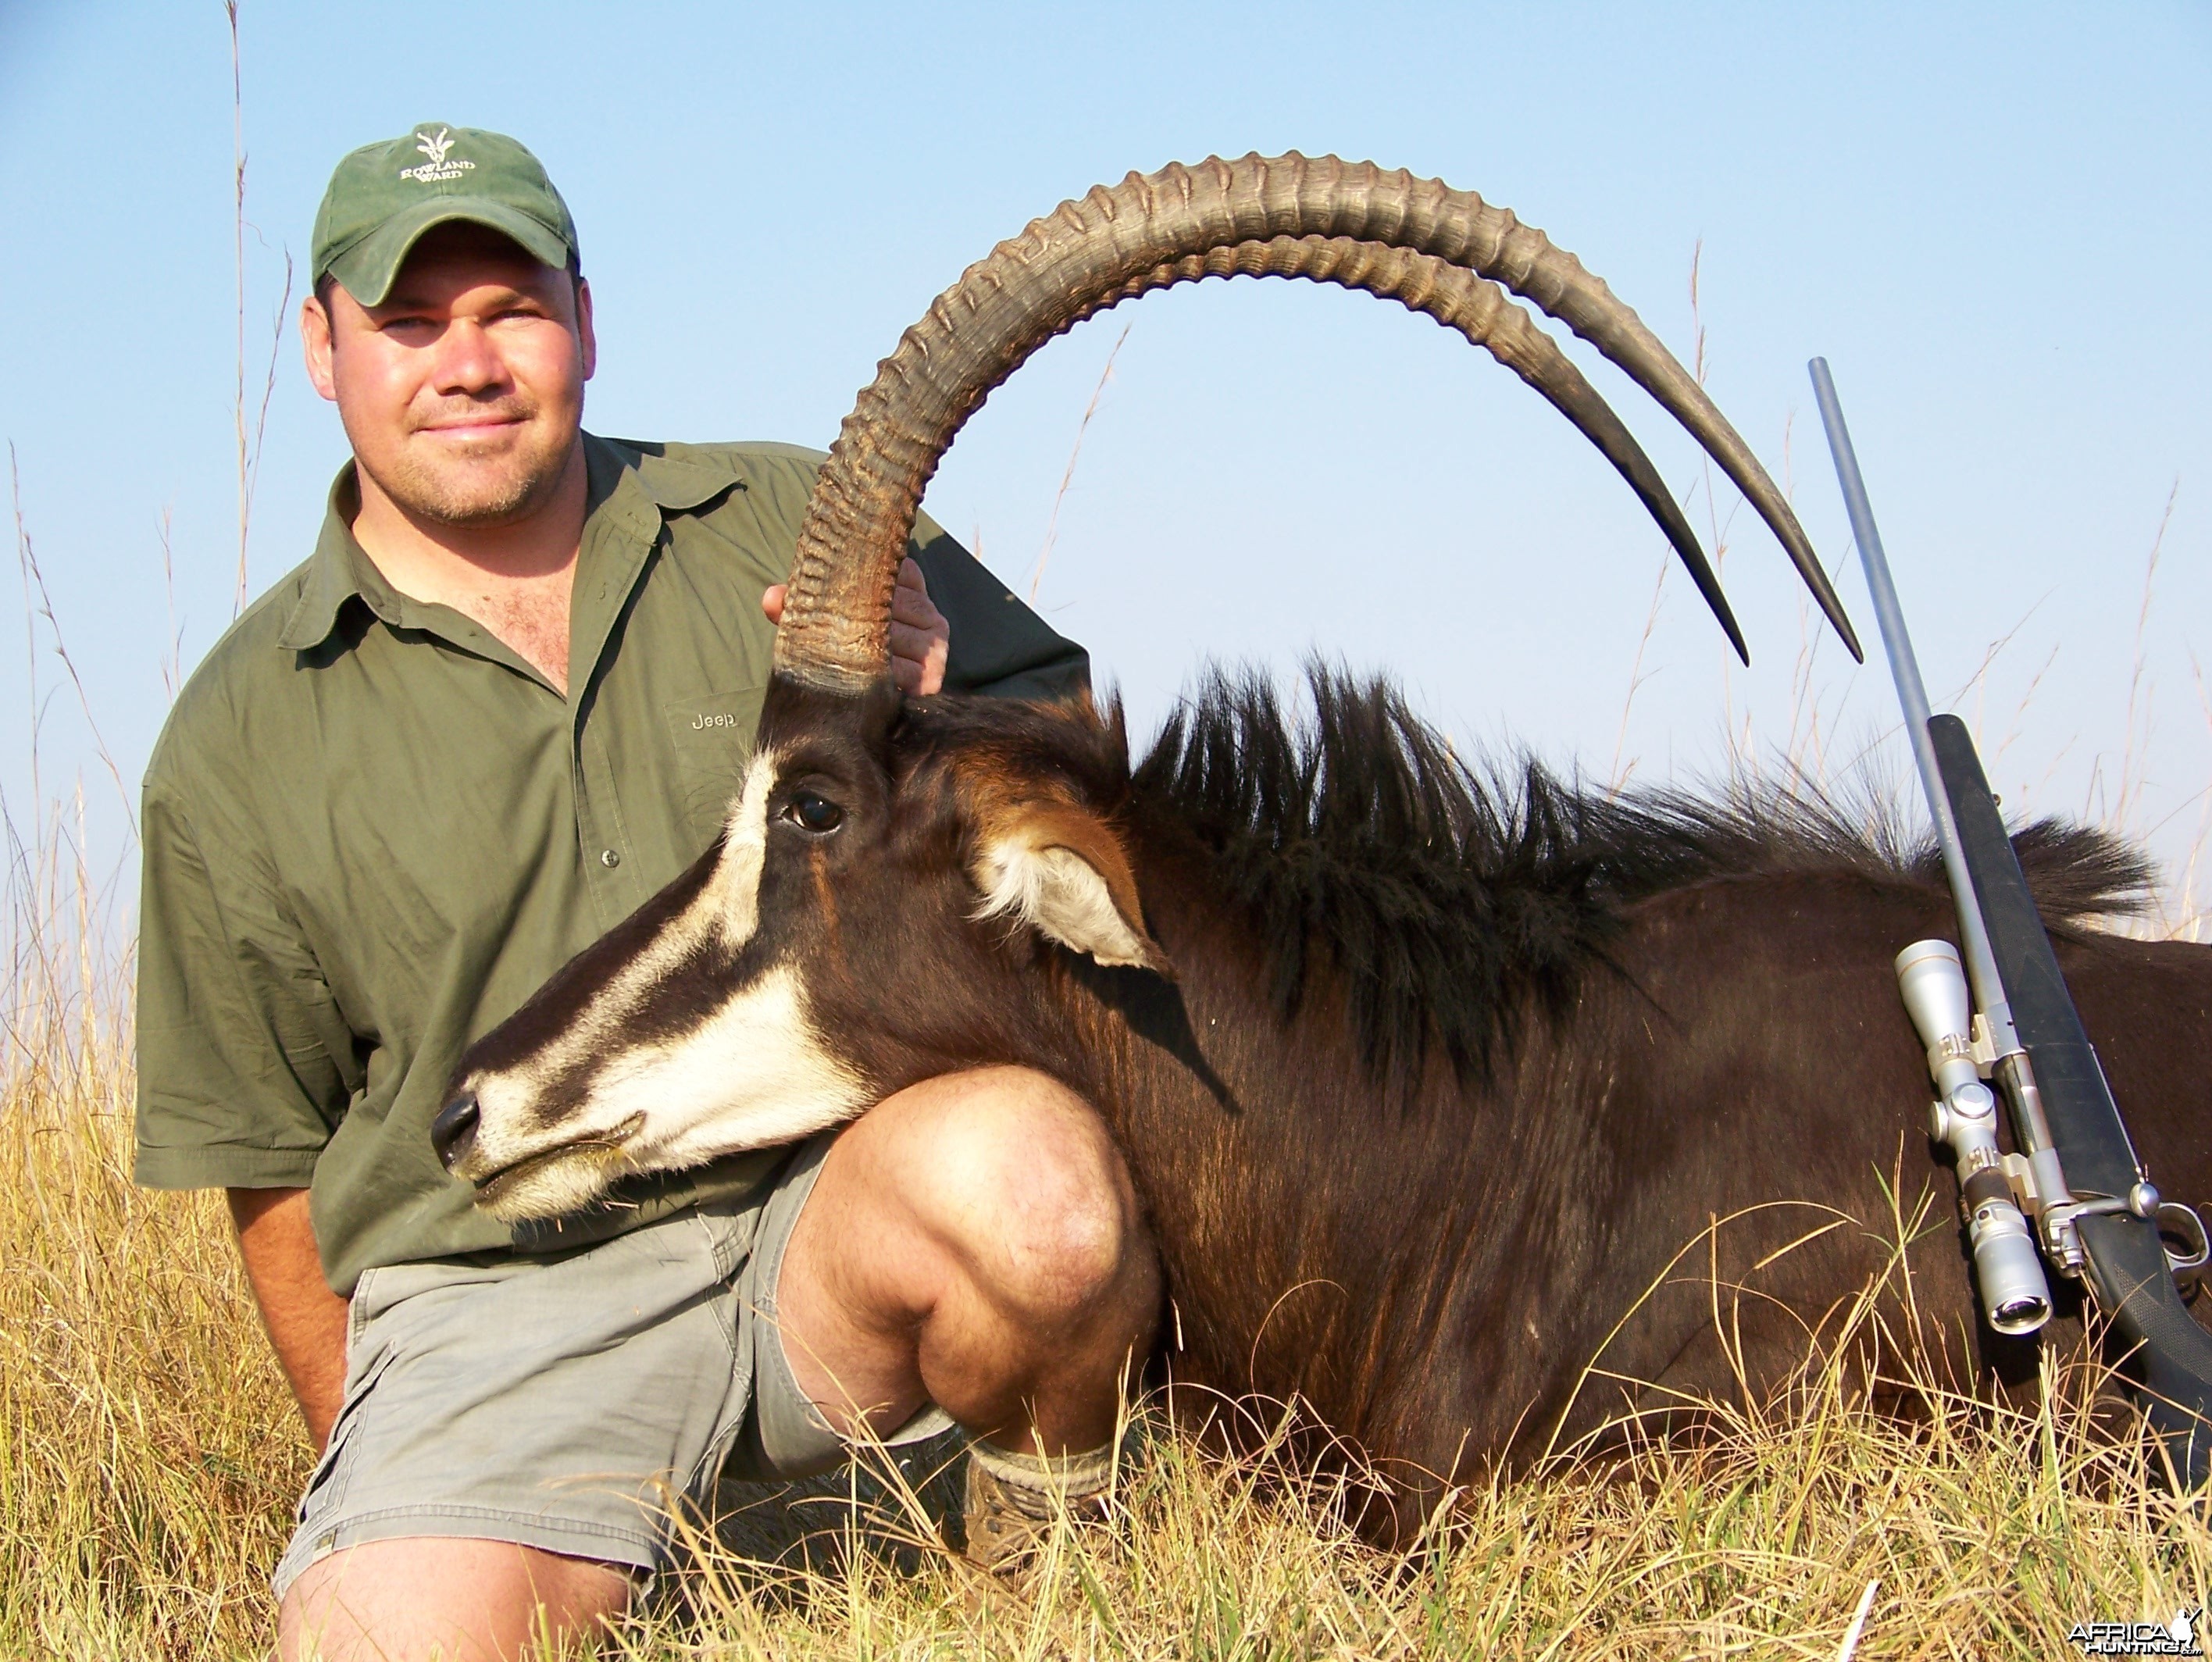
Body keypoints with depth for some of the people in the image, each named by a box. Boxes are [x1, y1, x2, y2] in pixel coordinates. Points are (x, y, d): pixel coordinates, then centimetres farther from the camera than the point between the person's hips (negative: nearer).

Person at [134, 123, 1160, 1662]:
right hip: (501, 1302, 0)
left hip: (849, 1187, 1)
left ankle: (1059, 1513, -2)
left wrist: (932, 715, -7)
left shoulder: (796, 534, 9)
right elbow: (276, 1166, 13)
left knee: (1024, 1167, -34)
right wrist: (382, 1486, 15)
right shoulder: (240, 741, 7)